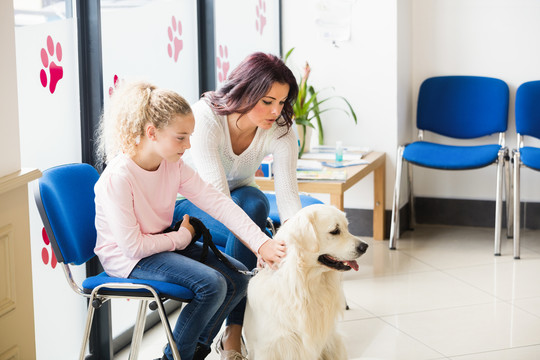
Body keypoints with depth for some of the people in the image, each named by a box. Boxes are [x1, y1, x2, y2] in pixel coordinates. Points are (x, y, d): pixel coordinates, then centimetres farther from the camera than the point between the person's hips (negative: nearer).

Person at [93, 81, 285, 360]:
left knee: (237, 277, -2)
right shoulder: (117, 177, -27)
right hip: (125, 258, -8)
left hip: (162, 242, 8)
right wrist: (183, 237, -12)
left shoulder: (174, 165, -5)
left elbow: (217, 202, -9)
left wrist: (261, 243, -19)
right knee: (211, 283, -25)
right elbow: (132, 245, -26)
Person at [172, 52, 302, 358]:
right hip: (189, 203, -3)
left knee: (254, 202, -35)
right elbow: (216, 196, -40)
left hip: (241, 198, 3)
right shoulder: (205, 117, -32)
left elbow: (288, 196, -25)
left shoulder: (281, 130, -20)